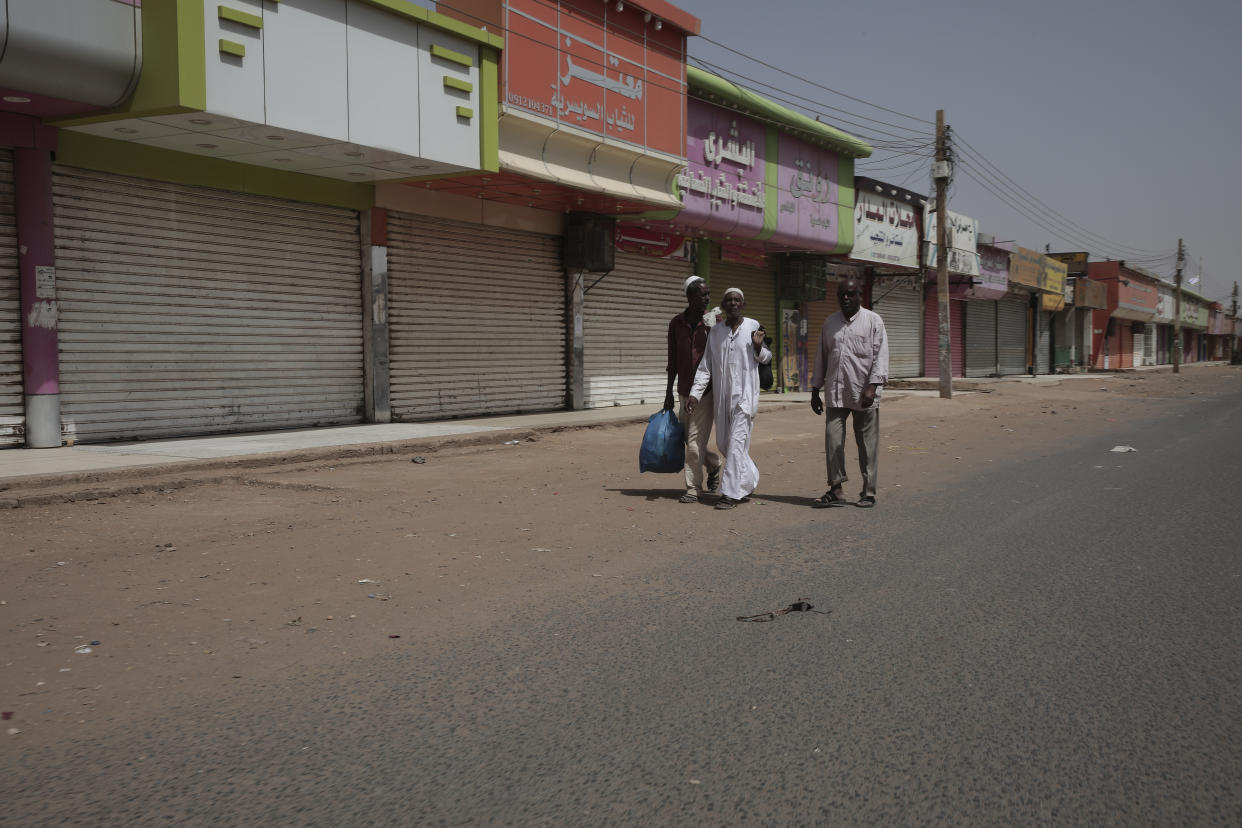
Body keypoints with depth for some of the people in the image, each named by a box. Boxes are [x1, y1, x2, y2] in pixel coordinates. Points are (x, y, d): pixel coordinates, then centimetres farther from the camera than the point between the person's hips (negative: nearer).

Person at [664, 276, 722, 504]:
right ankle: (713, 464, 38)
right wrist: (669, 393, 8)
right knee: (688, 438, 12)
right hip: (685, 391, 4)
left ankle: (693, 487, 3)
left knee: (695, 441, -7)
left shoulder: (713, 322, -4)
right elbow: (673, 361, 8)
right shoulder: (676, 324, 4)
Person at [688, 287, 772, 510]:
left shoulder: (753, 326, 0)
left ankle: (730, 493, -8)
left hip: (745, 393, -5)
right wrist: (695, 393, 0)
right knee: (723, 443, 10)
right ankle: (750, 478, 31)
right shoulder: (715, 331, 8)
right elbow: (705, 366, 9)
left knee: (737, 442, -10)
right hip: (722, 394, 5)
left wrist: (758, 346, -10)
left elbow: (766, 358, 11)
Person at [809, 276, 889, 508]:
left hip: (864, 394, -3)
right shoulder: (830, 323, 13)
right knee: (833, 440, -5)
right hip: (836, 393, 3)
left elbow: (880, 355, -5)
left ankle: (868, 492, 13)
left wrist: (872, 386, -16)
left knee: (867, 445, 3)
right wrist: (815, 391, 14)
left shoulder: (873, 321, 2)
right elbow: (821, 358, 17)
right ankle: (836, 490, 2)